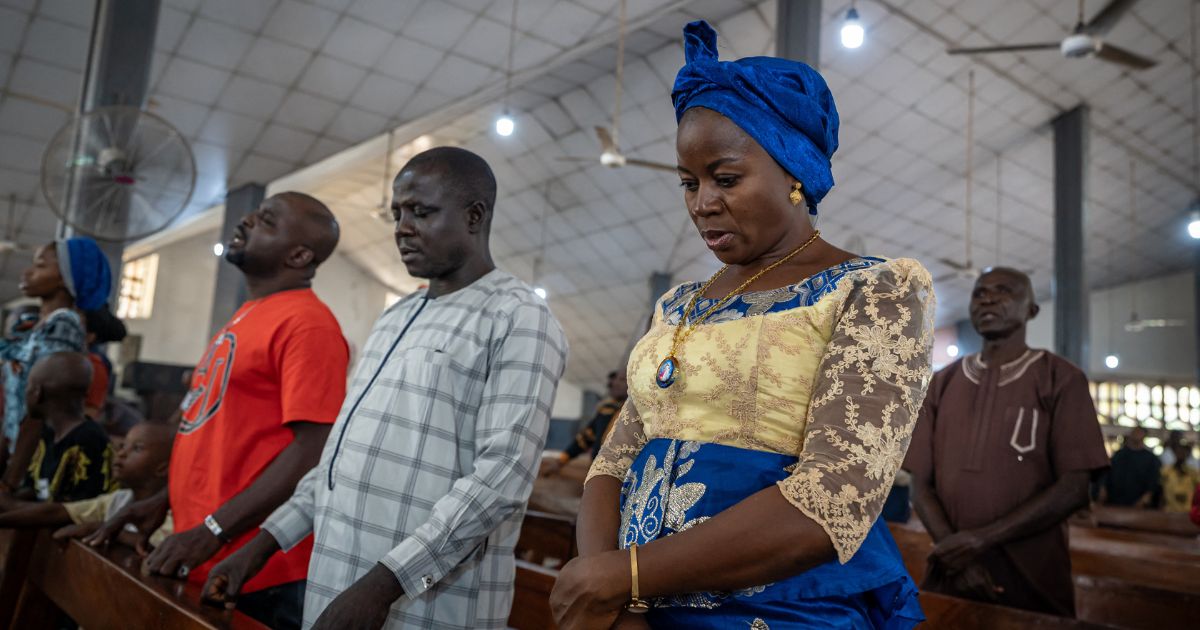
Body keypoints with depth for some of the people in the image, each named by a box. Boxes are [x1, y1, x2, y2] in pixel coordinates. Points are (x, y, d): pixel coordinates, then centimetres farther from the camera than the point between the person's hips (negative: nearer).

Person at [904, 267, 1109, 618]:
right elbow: (921, 484, 4)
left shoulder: (1061, 379, -1)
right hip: (950, 574, 3)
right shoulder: (942, 384, 8)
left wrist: (981, 539, -16)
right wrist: (957, 556, -12)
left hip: (1031, 578, -3)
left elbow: (1074, 488, -9)